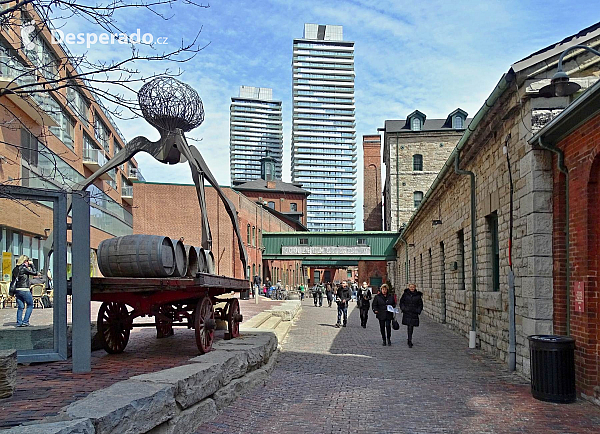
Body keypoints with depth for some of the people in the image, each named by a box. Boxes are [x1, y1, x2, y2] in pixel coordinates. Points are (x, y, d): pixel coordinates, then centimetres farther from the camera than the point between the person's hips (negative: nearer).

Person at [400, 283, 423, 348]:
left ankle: (409, 340, 21)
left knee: (411, 327, 1)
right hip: (407, 313, -1)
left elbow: (420, 304, 11)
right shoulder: (405, 294, 3)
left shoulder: (418, 295, 3)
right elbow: (401, 302, 13)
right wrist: (403, 308, 0)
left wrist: (418, 311, -1)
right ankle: (410, 342, -2)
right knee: (409, 327, -6)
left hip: (414, 313, 1)